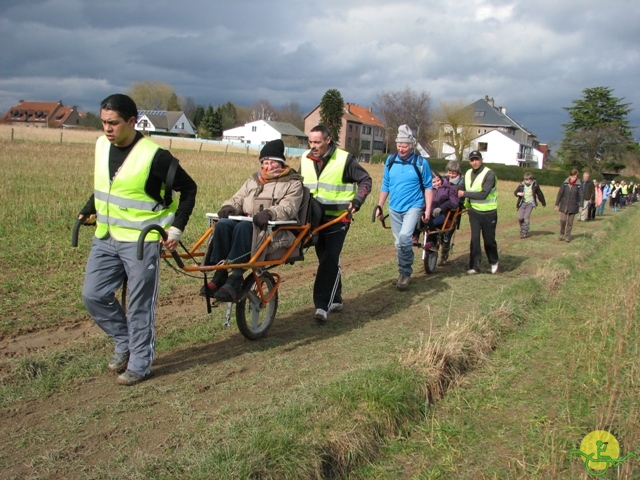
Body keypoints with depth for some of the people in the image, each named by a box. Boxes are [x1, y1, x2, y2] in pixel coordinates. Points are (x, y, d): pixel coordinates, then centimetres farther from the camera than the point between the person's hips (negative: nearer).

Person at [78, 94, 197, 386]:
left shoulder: (154, 155, -17)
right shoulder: (102, 146, 3)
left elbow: (188, 188, -7)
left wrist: (176, 229, -11)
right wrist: (89, 210, 12)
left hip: (141, 240, -7)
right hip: (105, 238, 7)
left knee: (139, 305, 2)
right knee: (93, 296, 7)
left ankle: (139, 364, 17)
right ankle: (125, 343, 28)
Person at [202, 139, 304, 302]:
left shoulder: (293, 183, 8)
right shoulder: (253, 180, 27)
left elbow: (288, 208, -9)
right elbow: (238, 199, 18)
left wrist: (269, 213, -29)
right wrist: (229, 207, -6)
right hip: (248, 223, 5)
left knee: (244, 226, -36)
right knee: (223, 224, -27)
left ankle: (235, 280, -40)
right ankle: (219, 275, -27)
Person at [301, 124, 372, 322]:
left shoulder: (345, 159, -10)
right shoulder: (305, 159, 5)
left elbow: (365, 180, -2)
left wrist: (357, 201, -16)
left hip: (338, 218, -5)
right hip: (315, 218, 6)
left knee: (330, 260, -14)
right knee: (324, 260, 12)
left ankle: (322, 305, -16)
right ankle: (335, 300, 26)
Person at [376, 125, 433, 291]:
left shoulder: (421, 162, -8)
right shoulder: (390, 160, 2)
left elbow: (428, 187, -2)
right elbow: (385, 185, 11)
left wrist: (428, 209, -7)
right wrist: (379, 206, 8)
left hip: (413, 207, -4)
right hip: (394, 208, 4)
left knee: (404, 237, -23)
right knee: (399, 243, 11)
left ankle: (405, 272, -7)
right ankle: (404, 273, 27)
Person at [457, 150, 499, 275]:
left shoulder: (489, 174, -16)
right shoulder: (468, 174, 5)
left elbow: (483, 194, -23)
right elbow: (465, 190, 18)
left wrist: (465, 194, -20)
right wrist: (466, 204, 5)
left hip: (488, 212, -4)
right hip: (474, 211, 4)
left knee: (489, 239, 7)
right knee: (474, 239, -3)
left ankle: (494, 262, 30)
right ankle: (474, 266, 3)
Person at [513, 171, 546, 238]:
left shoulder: (535, 185, -6)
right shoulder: (521, 185, -4)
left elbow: (539, 194, 7)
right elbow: (515, 192, 8)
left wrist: (543, 203, 17)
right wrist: (518, 194, -17)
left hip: (530, 203, -2)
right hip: (522, 203, 2)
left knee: (526, 217, -13)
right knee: (520, 217, -6)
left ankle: (525, 232, -4)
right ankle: (522, 229, 21)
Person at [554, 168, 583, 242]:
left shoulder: (579, 185, -4)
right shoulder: (565, 184, -3)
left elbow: (581, 196, -4)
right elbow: (560, 194, 1)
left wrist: (581, 206, -13)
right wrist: (557, 204, 1)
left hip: (573, 206, 0)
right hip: (564, 205, 0)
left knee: (570, 222, 6)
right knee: (563, 220, -10)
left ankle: (567, 236, 18)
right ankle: (561, 233, 12)